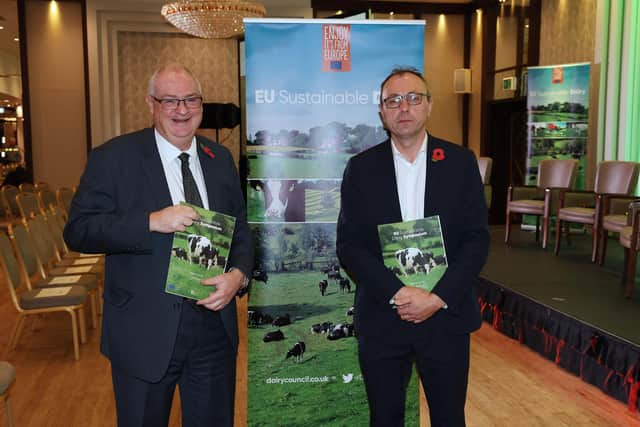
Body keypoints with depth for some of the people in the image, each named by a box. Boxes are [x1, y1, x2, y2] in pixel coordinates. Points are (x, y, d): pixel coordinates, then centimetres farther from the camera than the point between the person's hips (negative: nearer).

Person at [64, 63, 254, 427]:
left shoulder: (221, 159, 7)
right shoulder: (113, 158, -6)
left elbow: (241, 228, 10)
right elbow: (77, 231, -11)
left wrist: (239, 274, -9)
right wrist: (151, 222, -24)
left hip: (215, 325, 4)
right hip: (145, 332, -3)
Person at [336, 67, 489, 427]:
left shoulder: (461, 161, 1)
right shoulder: (361, 168, 1)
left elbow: (477, 238, -2)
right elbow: (349, 245, -4)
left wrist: (439, 298, -13)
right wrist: (398, 293, -15)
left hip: (447, 314, 0)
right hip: (381, 319, 0)